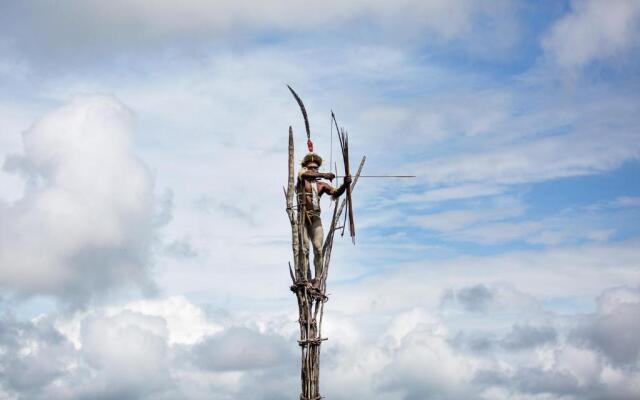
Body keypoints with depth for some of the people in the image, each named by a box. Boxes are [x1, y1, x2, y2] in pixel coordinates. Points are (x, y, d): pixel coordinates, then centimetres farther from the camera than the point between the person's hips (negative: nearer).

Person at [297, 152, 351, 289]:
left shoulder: (321, 185, 16)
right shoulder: (302, 179, 8)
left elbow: (335, 193, 3)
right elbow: (304, 174, -17)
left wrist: (344, 185, -18)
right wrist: (323, 175, -29)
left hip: (316, 219, 3)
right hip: (303, 217, -3)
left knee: (318, 249, -10)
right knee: (304, 248, -12)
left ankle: (317, 280, -12)